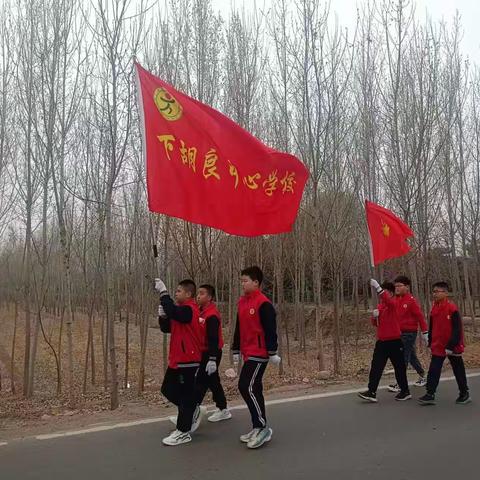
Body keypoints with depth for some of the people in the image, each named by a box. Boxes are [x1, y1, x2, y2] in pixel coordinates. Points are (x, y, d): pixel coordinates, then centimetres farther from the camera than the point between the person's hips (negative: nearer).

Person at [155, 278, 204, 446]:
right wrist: (162, 315, -3)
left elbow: (172, 311, -36)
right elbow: (166, 328, 15)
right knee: (168, 389, 16)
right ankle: (192, 412, 30)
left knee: (185, 394, -1)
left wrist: (163, 292, -27)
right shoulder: (181, 310, 14)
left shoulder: (189, 310, -17)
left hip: (188, 360, -10)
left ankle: (183, 432, 8)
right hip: (177, 359, 10)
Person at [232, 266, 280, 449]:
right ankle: (258, 427, 22)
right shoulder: (242, 302, 11)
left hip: (259, 353, -9)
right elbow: (239, 329, 17)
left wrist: (272, 352, -17)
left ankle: (263, 428, -1)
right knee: (252, 389, 12)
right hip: (248, 353, 9)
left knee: (247, 387, -12)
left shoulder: (263, 303, -15)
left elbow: (270, 330, -17)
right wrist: (236, 350, 19)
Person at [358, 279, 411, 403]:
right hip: (381, 341, 6)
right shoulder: (380, 306, 10)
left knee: (399, 367, 7)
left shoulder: (393, 304, -10)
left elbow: (388, 300, -37)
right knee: (376, 366, 0)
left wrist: (377, 287, -47)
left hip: (394, 341, -6)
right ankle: (371, 392, 0)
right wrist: (374, 316, -6)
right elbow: (375, 323, 16)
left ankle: (405, 392, 23)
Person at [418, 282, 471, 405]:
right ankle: (430, 395, 6)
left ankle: (464, 394, 27)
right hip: (438, 346, 6)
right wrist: (430, 343, 10)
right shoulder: (434, 308, 4)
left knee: (458, 371, 12)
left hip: (452, 348, -6)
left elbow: (457, 330, -19)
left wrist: (451, 346, -20)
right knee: (433, 371, 2)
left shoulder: (452, 308, -18)